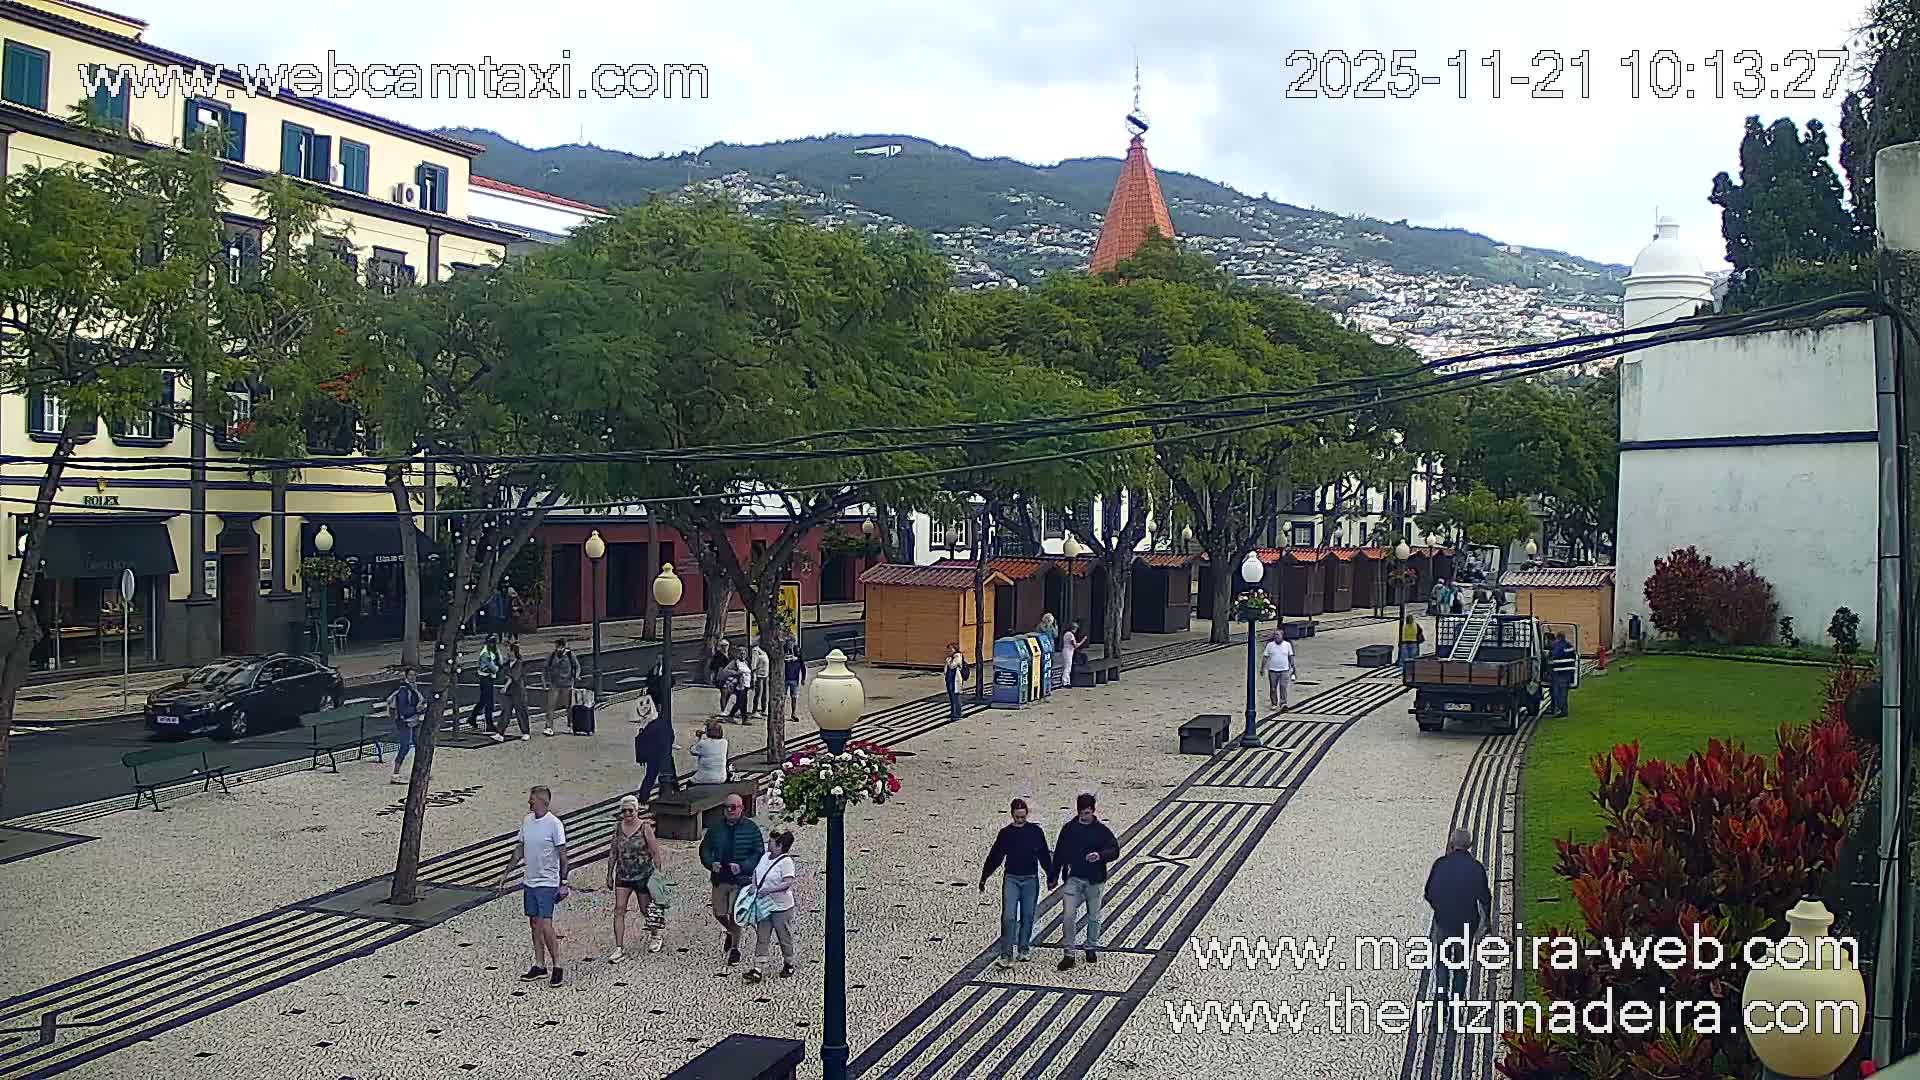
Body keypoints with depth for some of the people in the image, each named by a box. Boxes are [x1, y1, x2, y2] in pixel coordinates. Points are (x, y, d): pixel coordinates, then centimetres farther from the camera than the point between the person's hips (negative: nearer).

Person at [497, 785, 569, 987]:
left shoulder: (554, 824, -14)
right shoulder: (527, 821, 6)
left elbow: (563, 856, -12)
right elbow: (520, 849, 17)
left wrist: (563, 884, -14)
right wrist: (506, 873, 18)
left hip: (547, 883, -7)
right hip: (529, 881, 7)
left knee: (546, 925, -11)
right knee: (534, 924, 11)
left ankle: (557, 967, -1)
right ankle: (539, 966, 19)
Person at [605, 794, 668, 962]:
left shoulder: (645, 827, -8)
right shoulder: (618, 827, 4)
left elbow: (656, 853, -6)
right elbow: (614, 853, 13)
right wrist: (610, 874, 13)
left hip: (643, 875, -3)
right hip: (623, 876, 3)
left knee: (647, 910, 9)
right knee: (619, 910, -8)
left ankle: (655, 936, 37)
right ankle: (619, 948, -7)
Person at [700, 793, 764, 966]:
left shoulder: (751, 829, -3)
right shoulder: (715, 828, 6)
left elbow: (759, 853, -4)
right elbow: (705, 849, 12)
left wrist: (742, 866, -17)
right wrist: (711, 863, -8)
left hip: (741, 880, -3)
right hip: (719, 878, 3)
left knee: (735, 914, -1)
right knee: (719, 914, 6)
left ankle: (735, 947, 19)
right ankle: (728, 931, 39)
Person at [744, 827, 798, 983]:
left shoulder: (786, 861, -18)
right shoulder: (765, 857, 4)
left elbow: (788, 883, -26)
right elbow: (755, 872, 17)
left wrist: (767, 890, -27)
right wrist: (754, 887, -1)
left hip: (781, 907, -7)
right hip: (764, 906, 7)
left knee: (784, 937, 10)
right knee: (762, 938, 4)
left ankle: (788, 965, 29)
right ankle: (757, 969, 3)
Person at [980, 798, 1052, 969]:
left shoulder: (1035, 831, 1)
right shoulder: (1005, 833, 1)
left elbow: (1044, 856, 8)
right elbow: (994, 857, 5)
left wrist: (1051, 876, 8)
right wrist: (984, 878, 4)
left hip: (1031, 880, 1)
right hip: (1011, 879, -1)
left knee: (1027, 916, 7)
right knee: (1008, 917, -10)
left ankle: (1024, 949, 23)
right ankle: (1006, 955, -10)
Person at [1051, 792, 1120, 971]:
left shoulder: (1101, 829, -3)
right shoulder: (1069, 828, 2)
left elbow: (1115, 850, -7)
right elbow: (1059, 853, 8)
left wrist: (1100, 855, -27)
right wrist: (1052, 877, 9)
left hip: (1095, 880, 0)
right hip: (1073, 879, 0)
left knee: (1094, 917, 12)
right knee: (1068, 916, -10)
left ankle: (1092, 948, 32)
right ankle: (1068, 954, -3)